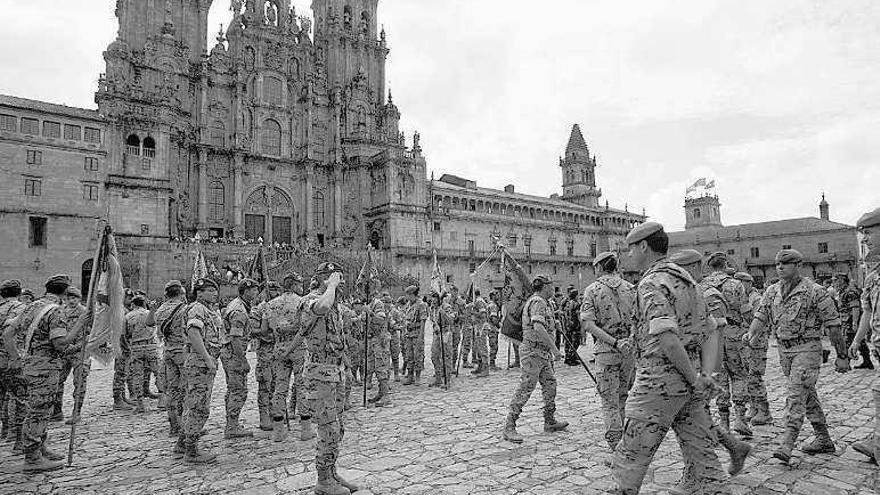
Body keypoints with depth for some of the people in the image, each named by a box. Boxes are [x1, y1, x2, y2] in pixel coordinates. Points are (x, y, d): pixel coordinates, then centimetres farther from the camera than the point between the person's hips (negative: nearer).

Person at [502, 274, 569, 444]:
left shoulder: (536, 302, 17)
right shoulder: (538, 302, -16)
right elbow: (538, 328, -30)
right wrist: (554, 348, -25)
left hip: (541, 353, 11)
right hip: (533, 351, -11)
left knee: (550, 384, 16)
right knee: (525, 389, -9)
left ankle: (550, 421, 27)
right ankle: (509, 427, -5)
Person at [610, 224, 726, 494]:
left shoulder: (652, 283, -15)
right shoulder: (687, 280, 14)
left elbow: (667, 338, -27)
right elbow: (710, 334, 13)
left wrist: (694, 379, -17)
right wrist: (705, 375, 1)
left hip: (660, 380, -9)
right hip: (689, 382, 9)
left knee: (630, 458, 4)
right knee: (700, 454, 15)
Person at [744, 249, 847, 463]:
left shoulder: (815, 292, -11)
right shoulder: (772, 291, 6)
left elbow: (833, 325, -8)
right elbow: (761, 316, 3)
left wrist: (842, 356, -6)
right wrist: (752, 333, -18)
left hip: (807, 349, -6)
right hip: (784, 349, 6)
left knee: (795, 394, -14)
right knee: (808, 395, 16)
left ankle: (787, 444, -13)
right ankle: (824, 440, 29)